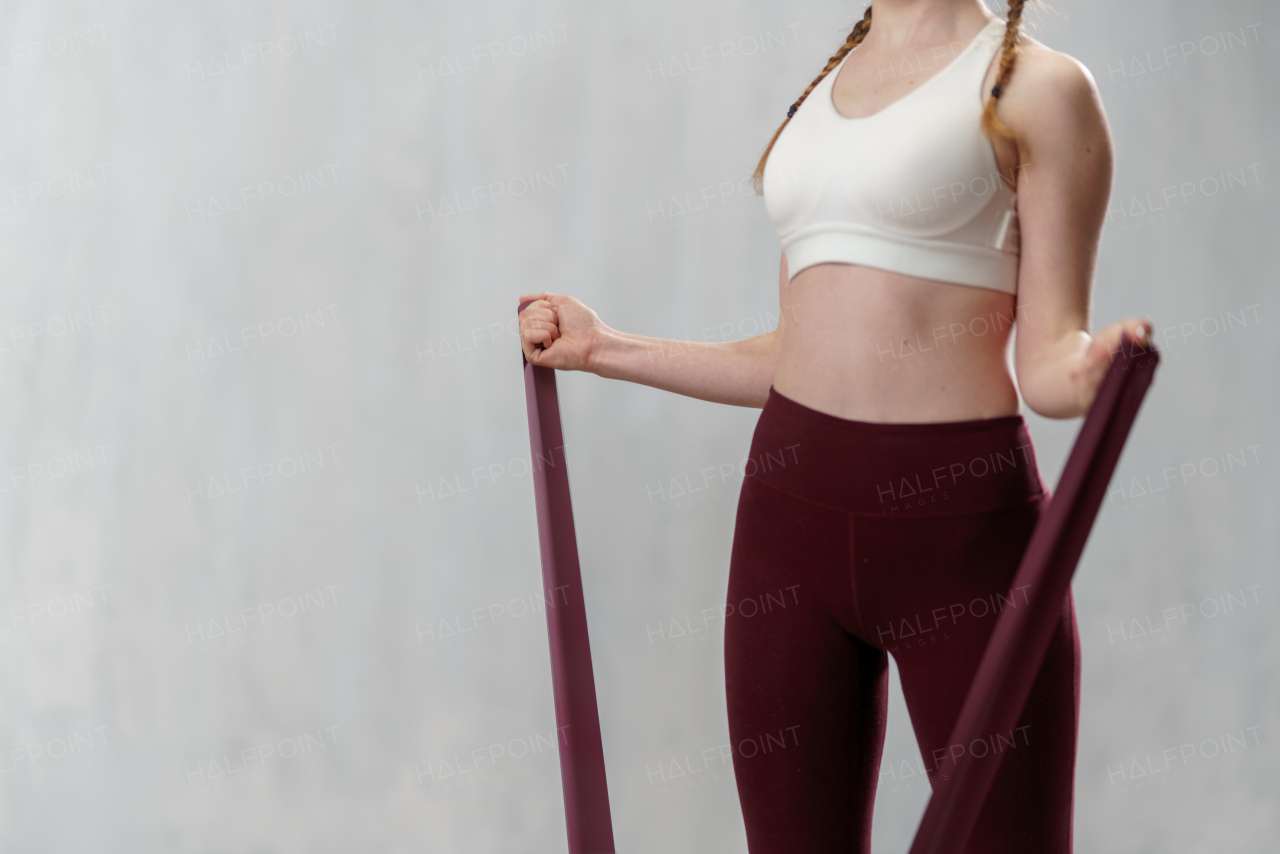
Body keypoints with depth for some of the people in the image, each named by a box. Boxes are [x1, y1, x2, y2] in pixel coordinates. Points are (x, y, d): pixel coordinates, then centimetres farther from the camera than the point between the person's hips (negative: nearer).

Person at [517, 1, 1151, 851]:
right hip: (793, 511, 6)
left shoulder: (1039, 86, -1)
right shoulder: (823, 89, 17)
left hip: (957, 517, -5)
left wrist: (1090, 370, -28)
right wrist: (603, 348, 21)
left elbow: (1046, 356, -6)